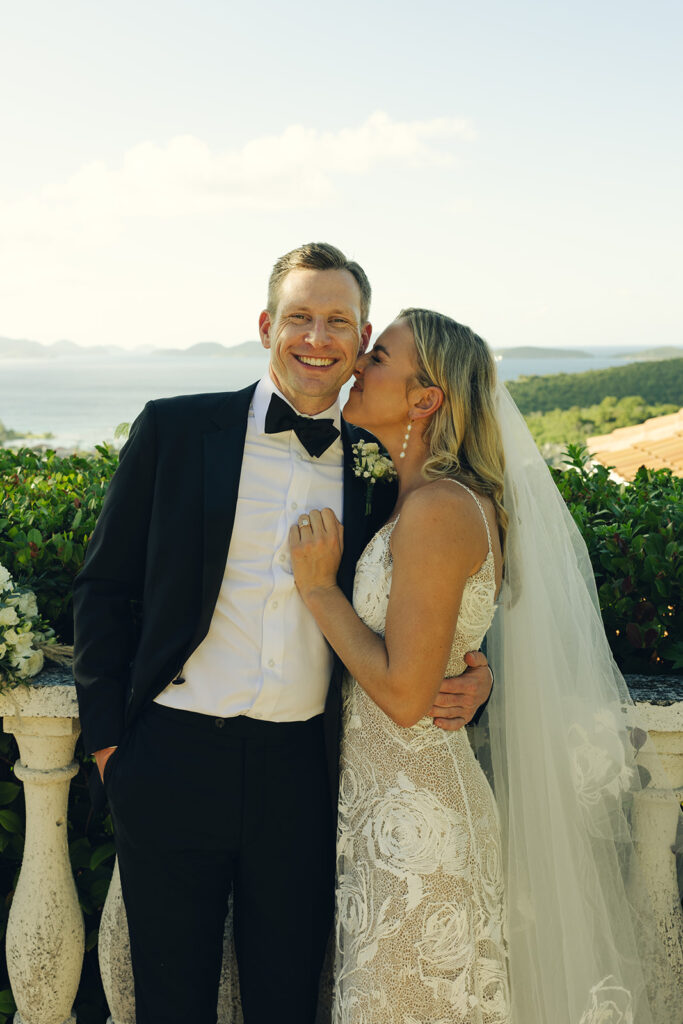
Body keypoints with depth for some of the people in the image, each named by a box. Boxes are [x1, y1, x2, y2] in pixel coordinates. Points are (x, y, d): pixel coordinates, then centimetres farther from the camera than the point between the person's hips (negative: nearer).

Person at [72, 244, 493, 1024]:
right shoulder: (174, 430, -1)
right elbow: (104, 588, 3)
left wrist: (469, 677, -8)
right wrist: (107, 735, -1)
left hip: (302, 774, 2)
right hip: (173, 759, -1)